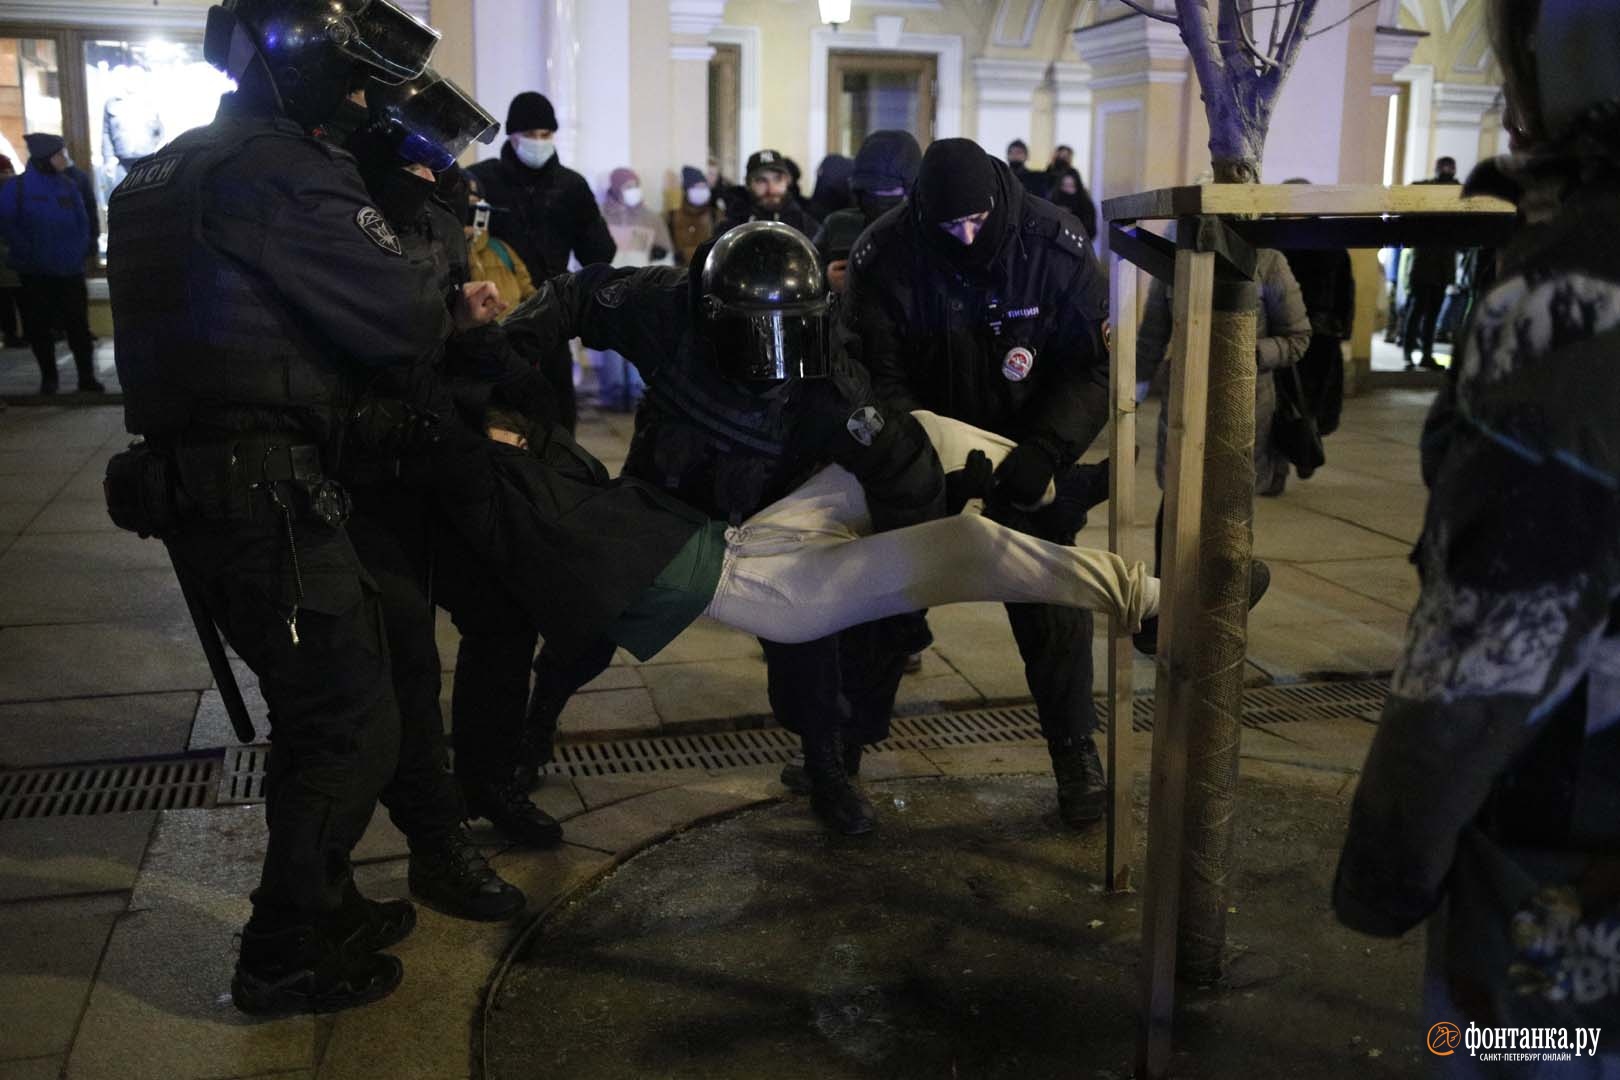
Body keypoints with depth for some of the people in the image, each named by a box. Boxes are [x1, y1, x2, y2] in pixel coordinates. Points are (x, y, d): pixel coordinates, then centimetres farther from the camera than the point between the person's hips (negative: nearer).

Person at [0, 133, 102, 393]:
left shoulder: (69, 185, 5)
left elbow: (82, 222, 10)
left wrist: (81, 250, -3)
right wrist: (27, 253, -14)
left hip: (70, 271, 2)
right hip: (35, 273, -2)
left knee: (78, 324, 0)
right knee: (39, 327, 6)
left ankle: (87, 377, 5)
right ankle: (48, 377, 19)